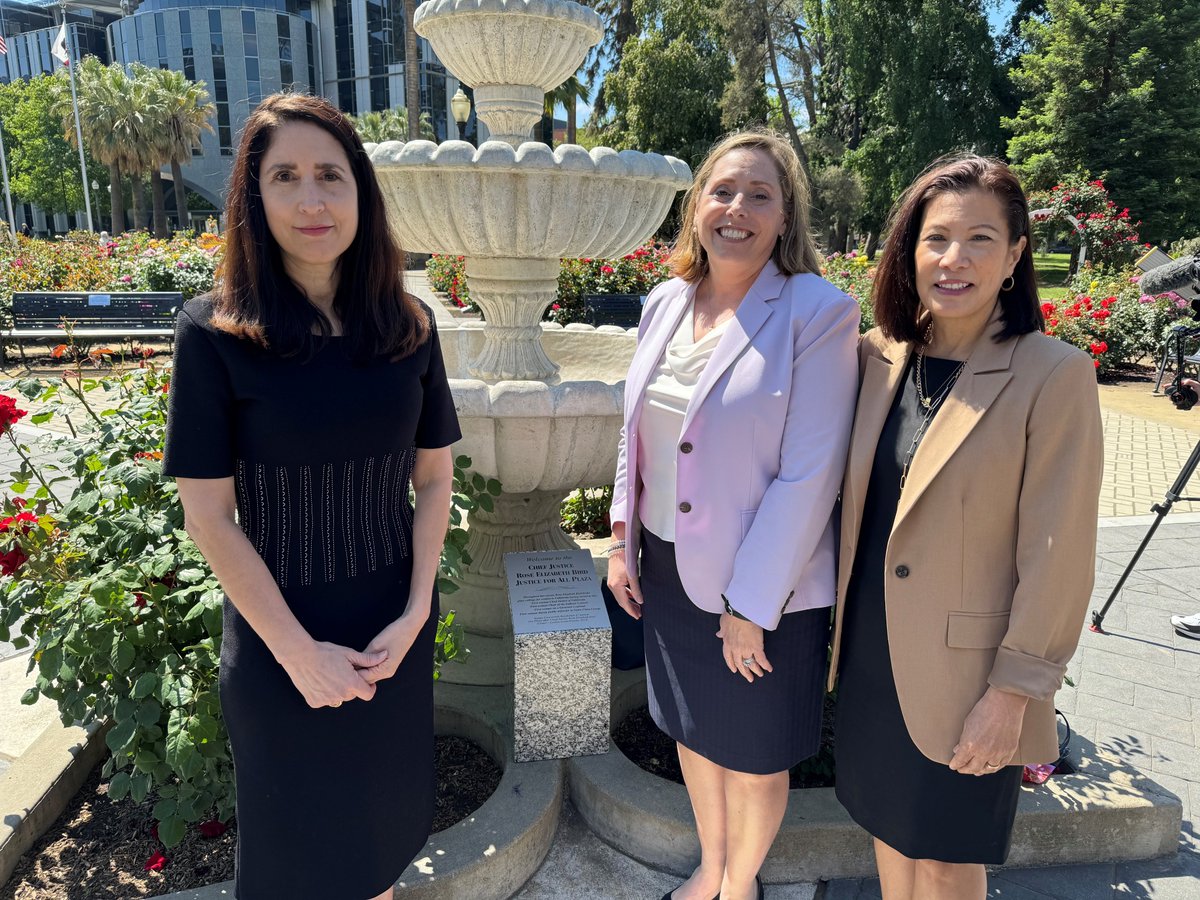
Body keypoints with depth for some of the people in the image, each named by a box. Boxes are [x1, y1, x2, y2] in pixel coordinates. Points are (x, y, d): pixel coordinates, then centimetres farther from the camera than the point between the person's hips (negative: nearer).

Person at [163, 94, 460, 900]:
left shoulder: (408, 325, -5)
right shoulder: (216, 332, -14)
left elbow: (435, 476, 0)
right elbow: (208, 514, -12)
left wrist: (414, 616, -8)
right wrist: (299, 651, -12)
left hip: (394, 633, 3)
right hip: (280, 643, -2)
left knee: (382, 811, 23)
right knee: (297, 832, 20)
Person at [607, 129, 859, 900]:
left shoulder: (818, 313, -16)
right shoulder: (667, 303, 3)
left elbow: (809, 474, -19)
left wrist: (751, 604, -17)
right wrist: (623, 540, 7)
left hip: (763, 588, -5)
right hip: (666, 570, 6)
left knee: (755, 759, 16)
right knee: (693, 734, 24)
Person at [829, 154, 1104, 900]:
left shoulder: (1054, 375, -15)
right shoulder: (878, 357, 0)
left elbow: (1056, 556, -14)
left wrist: (1012, 693, -12)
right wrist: (838, 623, 8)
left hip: (965, 672, -4)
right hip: (870, 654, 5)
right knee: (888, 829, 23)